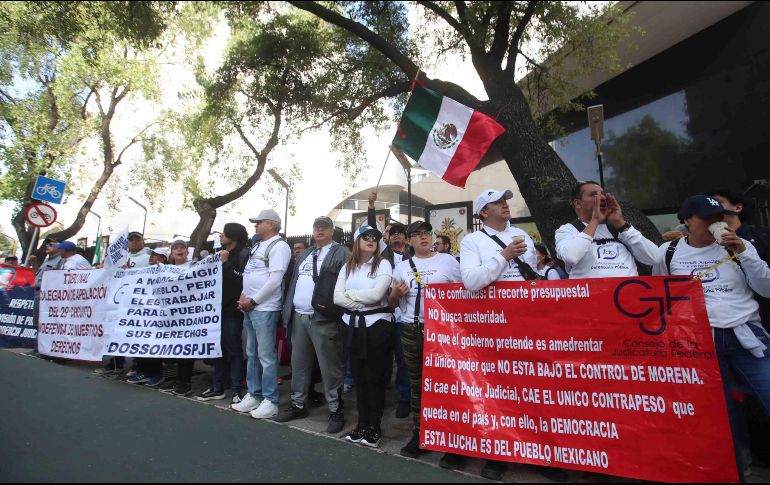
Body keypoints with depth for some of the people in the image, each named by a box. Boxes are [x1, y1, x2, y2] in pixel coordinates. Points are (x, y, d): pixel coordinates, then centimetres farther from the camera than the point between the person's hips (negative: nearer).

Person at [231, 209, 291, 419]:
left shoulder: (279, 246, -11)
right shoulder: (258, 246, 17)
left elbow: (275, 279, -18)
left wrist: (253, 301, -14)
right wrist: (244, 296, 5)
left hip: (265, 309, -9)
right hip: (250, 307, 9)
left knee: (266, 355, -2)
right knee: (252, 354, 15)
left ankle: (270, 401, 9)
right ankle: (253, 396, 27)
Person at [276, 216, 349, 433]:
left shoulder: (341, 253, -4)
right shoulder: (303, 255, 20)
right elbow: (293, 281, 20)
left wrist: (332, 307, -20)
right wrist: (288, 308, 12)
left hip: (323, 318, -7)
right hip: (298, 317, 7)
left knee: (329, 366, 0)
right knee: (299, 364, 16)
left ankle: (336, 411, 13)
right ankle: (298, 405, 32)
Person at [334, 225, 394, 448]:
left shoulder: (383, 264, -4)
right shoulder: (347, 267, 10)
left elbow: (376, 294, -18)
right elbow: (337, 297, 0)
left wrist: (350, 294, -5)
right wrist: (363, 302, -11)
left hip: (377, 325, -4)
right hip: (353, 325, 5)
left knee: (374, 378, 3)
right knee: (359, 377, 12)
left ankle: (375, 428, 16)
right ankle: (362, 425, 25)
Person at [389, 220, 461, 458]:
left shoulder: (448, 260, 1)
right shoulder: (402, 267, 11)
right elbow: (392, 303, 16)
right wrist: (396, 293, -6)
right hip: (410, 331, 3)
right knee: (417, 383, 12)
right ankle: (418, 434, 26)